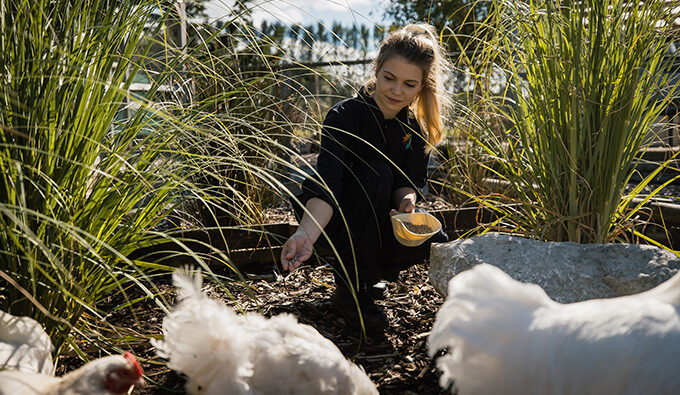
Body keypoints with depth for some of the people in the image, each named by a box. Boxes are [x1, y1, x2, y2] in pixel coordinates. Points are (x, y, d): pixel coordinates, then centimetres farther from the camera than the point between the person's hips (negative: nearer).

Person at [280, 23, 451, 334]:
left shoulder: (415, 127, -4)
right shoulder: (346, 115, -23)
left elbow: (411, 180, -7)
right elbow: (325, 183, -37)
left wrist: (406, 199, -33)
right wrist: (306, 234, -55)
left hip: (377, 221, 4)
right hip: (336, 219, -4)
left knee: (435, 242, -23)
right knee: (377, 172, -33)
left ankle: (369, 271, 8)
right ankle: (351, 288, -21)